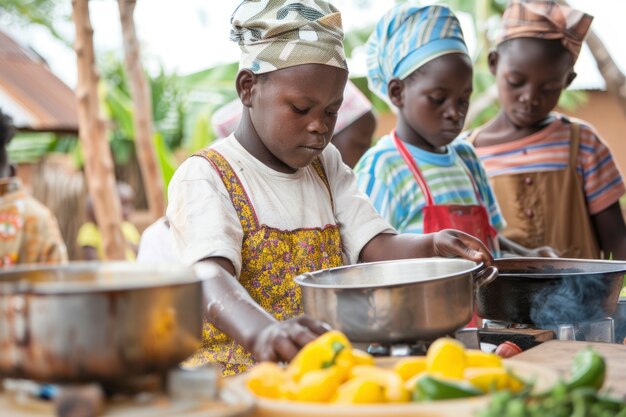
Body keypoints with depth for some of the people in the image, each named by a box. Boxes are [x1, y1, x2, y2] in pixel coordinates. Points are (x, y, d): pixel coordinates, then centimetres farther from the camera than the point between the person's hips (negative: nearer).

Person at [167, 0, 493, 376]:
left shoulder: (327, 165, 13)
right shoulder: (204, 177, -7)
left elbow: (376, 246, 3)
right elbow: (212, 278, -24)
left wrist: (431, 246, -18)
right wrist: (263, 333, -43)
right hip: (235, 371, -4)